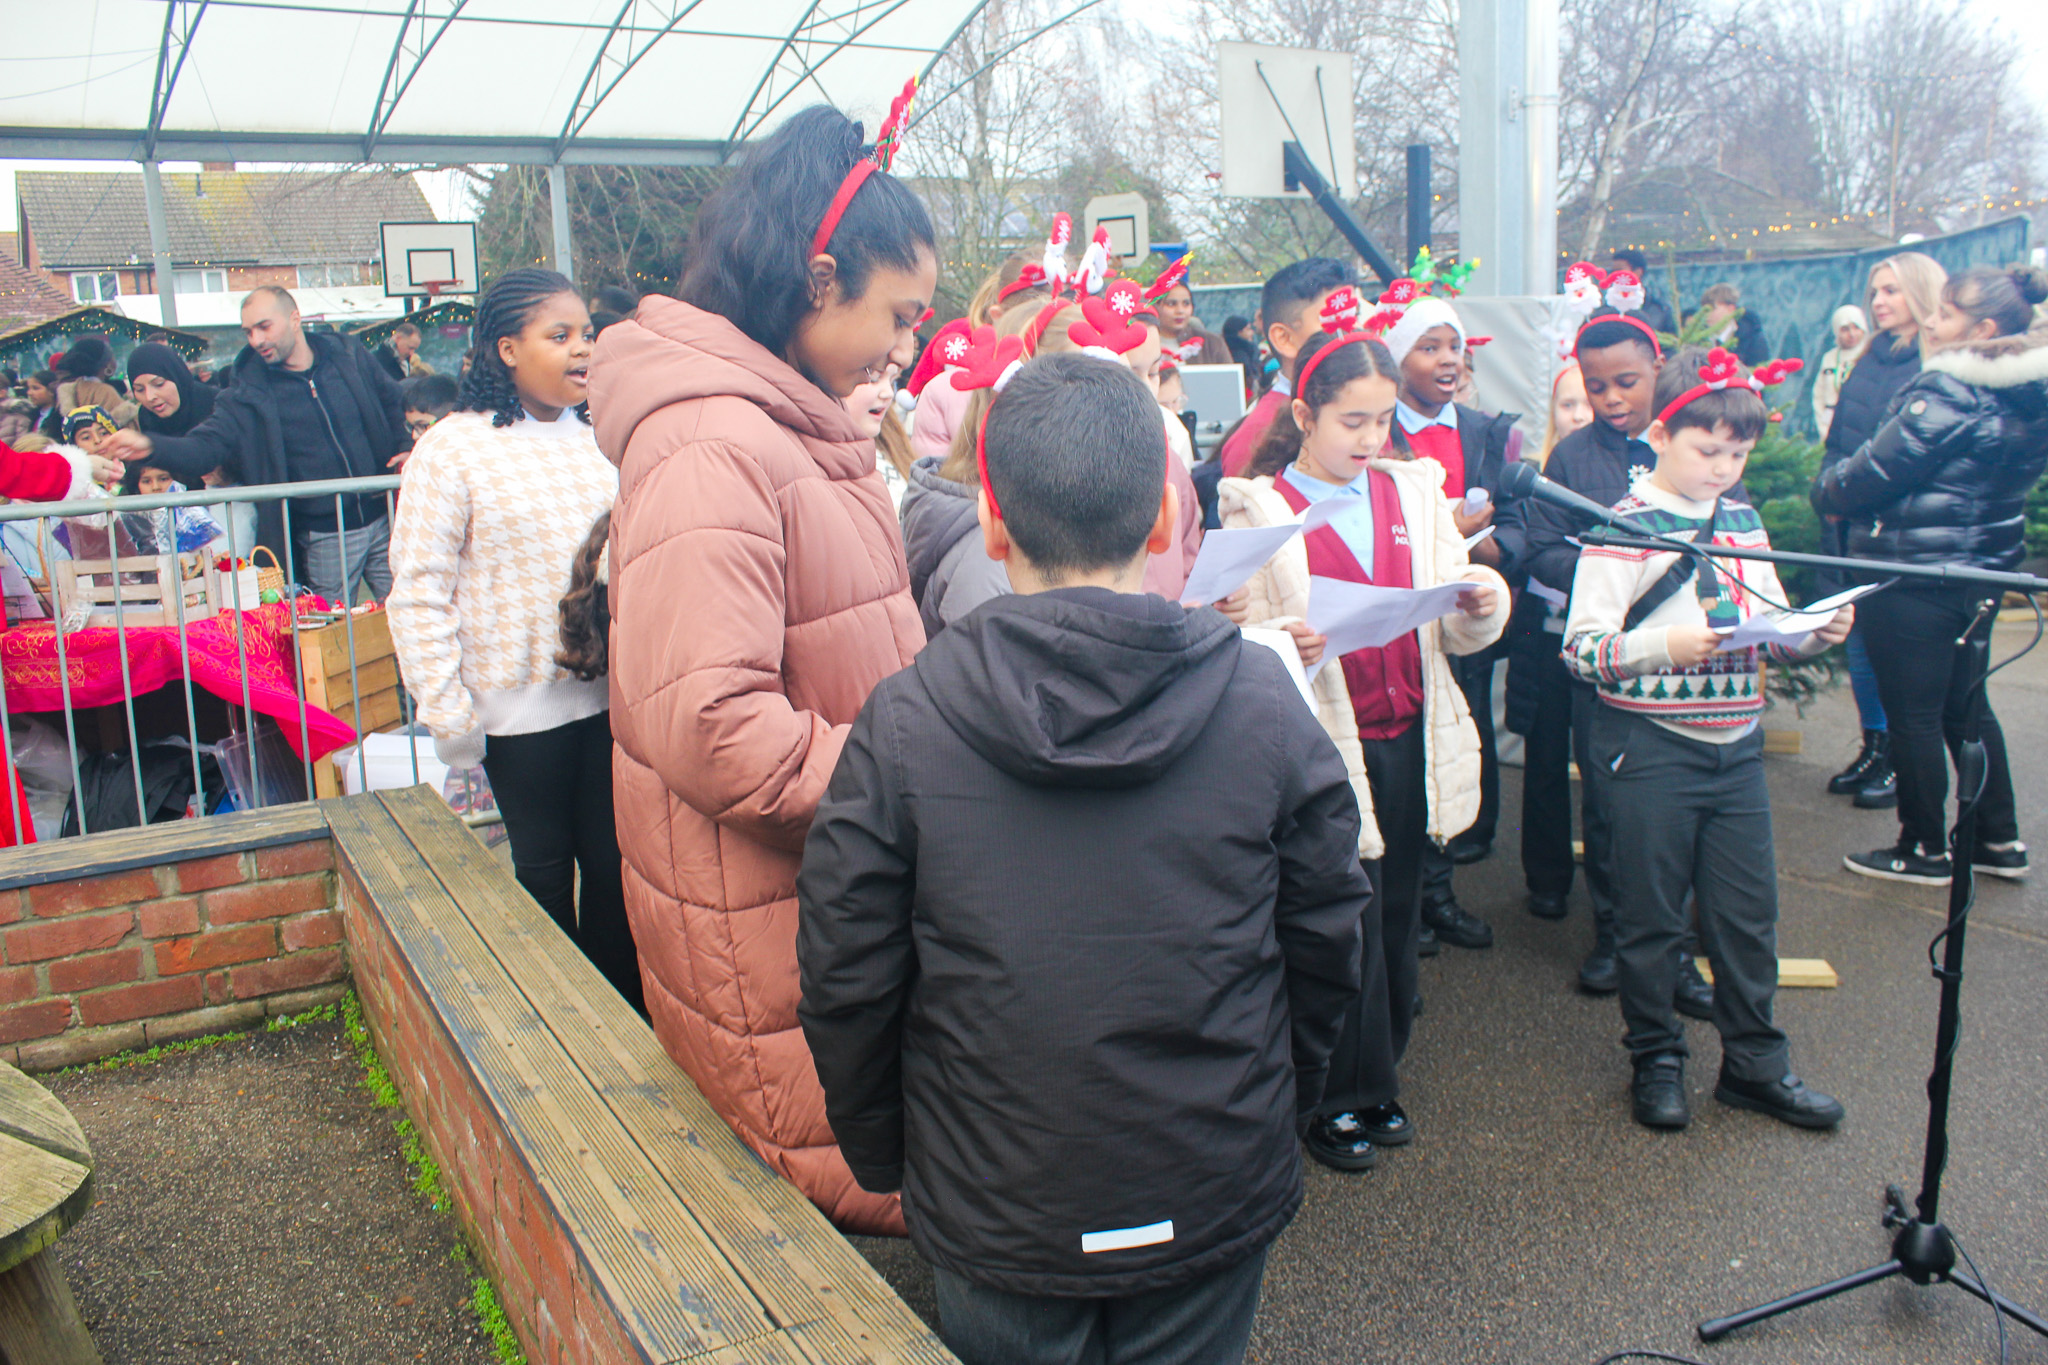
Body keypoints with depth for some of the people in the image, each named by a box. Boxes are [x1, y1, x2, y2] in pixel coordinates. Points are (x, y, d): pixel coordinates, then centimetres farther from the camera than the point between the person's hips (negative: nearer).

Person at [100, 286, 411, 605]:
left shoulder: (348, 354, 3)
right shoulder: (248, 394, -3)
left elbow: (392, 402, 17)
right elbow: (206, 446, -11)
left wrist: (404, 447, 1)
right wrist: (151, 447, -30)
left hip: (383, 521, 1)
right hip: (325, 540, -1)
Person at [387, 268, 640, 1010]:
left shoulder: (601, 441, 6)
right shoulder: (453, 449, -7)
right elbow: (418, 591, -8)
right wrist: (446, 712, -11)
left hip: (613, 694, 4)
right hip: (521, 703, -4)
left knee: (614, 861, 11)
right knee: (543, 865, 9)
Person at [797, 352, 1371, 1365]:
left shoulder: (901, 723, -16)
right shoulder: (1266, 705, -12)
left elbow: (847, 980, -9)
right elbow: (1326, 946, -2)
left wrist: (882, 1157, 8)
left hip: (995, 1214, -1)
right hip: (1214, 1204, 1)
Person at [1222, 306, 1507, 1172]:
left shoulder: (1415, 489, 11)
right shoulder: (1258, 509, -3)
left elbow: (1456, 631, 9)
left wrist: (1482, 602, -13)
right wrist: (1287, 645, -28)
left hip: (1410, 735, 5)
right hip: (1324, 740, -4)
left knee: (1398, 916, 12)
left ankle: (1377, 1078, 30)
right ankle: (1338, 1099, 19)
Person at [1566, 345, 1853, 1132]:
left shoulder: (1742, 522, 10)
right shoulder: (1624, 528, -10)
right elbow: (1581, 646, -15)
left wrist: (1816, 633, -4)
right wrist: (1664, 644, -29)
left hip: (1736, 744, 6)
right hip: (1650, 749, -6)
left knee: (1748, 911, 12)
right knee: (1651, 913, 6)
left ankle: (1755, 1062, 28)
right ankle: (1656, 1061, 23)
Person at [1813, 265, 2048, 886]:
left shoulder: (1947, 393, -21)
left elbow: (1878, 470, -17)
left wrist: (1826, 491, 3)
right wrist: (1849, 489, 16)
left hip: (1915, 576, -9)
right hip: (1980, 571, 9)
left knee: (1913, 713, 3)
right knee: (1965, 705, 19)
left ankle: (1924, 851, 14)